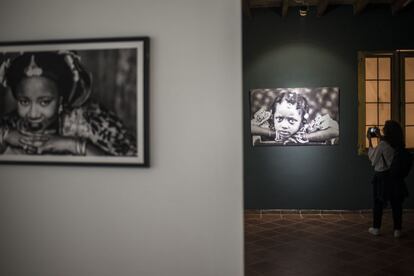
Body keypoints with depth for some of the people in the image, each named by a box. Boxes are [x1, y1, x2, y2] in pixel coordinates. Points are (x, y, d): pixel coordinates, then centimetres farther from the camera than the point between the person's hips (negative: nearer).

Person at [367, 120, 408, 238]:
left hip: (382, 176, -4)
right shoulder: (399, 144, 0)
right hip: (395, 177, 5)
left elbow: (372, 156, -4)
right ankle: (397, 230, 12)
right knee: (396, 204, 9)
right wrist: (380, 137, 26)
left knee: (378, 203, 8)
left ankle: (376, 228, 17)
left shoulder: (382, 144, -18)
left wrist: (369, 140, 2)